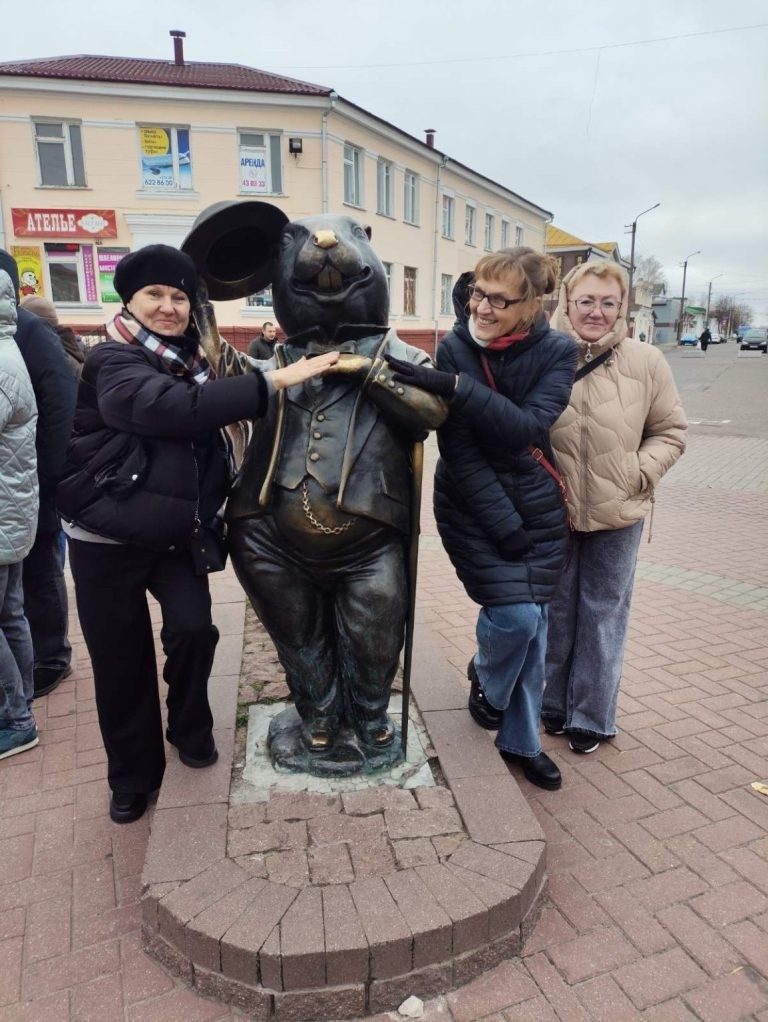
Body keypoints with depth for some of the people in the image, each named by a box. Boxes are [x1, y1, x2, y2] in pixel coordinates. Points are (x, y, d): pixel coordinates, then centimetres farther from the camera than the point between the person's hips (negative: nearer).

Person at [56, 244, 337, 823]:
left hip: (176, 535, 4)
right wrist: (276, 380, -38)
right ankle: (133, 775, 28)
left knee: (194, 627, -13)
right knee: (121, 660, 5)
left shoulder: (191, 361, 6)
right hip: (108, 538, -4)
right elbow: (175, 407, -35)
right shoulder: (113, 363, -15)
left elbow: (208, 433, 11)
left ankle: (190, 727, 17)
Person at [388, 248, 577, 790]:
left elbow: (527, 428, -22)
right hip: (474, 508, -2)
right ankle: (487, 680, 25)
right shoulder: (455, 348, -11)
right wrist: (503, 525, -15)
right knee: (516, 615, -12)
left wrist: (457, 387, -33)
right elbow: (459, 449, -13)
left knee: (534, 624, 8)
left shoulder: (557, 352, -6)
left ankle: (521, 740, 30)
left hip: (540, 508, 3)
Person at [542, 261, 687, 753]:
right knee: (555, 612, 14)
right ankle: (554, 705, 35)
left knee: (603, 615, 12)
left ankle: (591, 717, 29)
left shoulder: (645, 362, -6)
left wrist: (640, 473, -9)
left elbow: (670, 431, 4)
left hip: (618, 515, 0)